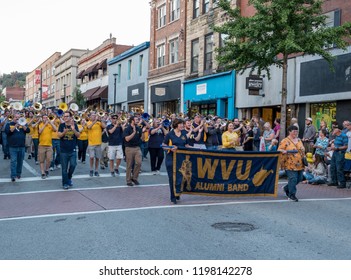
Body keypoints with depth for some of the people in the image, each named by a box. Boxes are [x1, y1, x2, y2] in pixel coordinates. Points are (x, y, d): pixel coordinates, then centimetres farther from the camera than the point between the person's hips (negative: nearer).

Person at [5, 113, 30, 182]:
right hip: (13, 147, -2)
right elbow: (7, 132, -11)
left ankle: (18, 174, 20)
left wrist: (22, 125, -18)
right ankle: (13, 176, -10)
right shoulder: (9, 124, 6)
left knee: (20, 161, 8)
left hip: (22, 146, 3)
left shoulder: (23, 124, 12)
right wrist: (15, 126, -18)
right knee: (13, 161, -8)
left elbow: (28, 130, -4)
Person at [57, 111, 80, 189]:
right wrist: (64, 132, -30)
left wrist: (74, 129, -24)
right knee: (64, 168, 2)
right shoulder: (62, 125, 1)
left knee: (73, 165, -7)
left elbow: (78, 135, -6)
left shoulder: (74, 125, 3)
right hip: (63, 150, -1)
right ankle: (65, 183, 13)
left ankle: (69, 178, 20)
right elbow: (59, 135, -9)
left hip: (72, 150, 1)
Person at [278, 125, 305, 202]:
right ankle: (292, 194, 3)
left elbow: (302, 150, 27)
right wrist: (284, 151, -28)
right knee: (293, 178, -11)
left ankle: (287, 188, 30)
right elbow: (279, 150, -9)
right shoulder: (285, 141, -4)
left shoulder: (299, 140, 18)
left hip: (300, 165, 7)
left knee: (299, 178, 10)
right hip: (290, 164, -7)